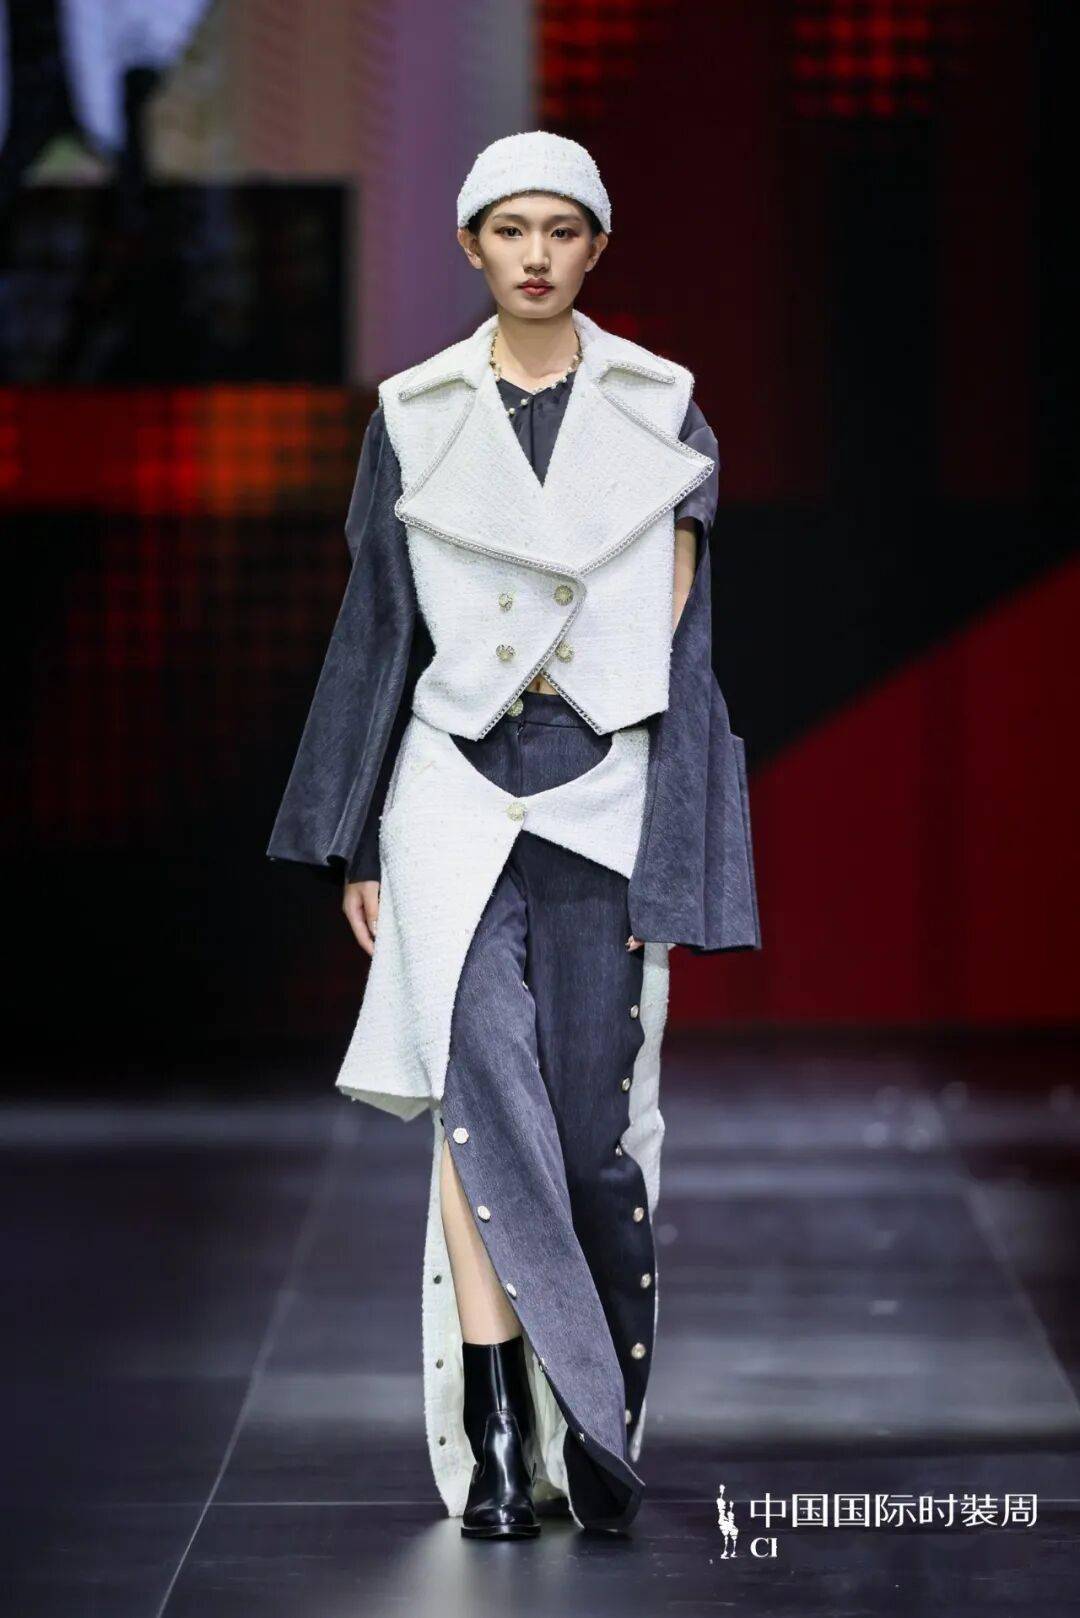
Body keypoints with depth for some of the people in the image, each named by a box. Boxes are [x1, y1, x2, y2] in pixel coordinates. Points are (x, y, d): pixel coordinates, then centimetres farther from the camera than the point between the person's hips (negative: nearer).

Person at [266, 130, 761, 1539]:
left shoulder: (663, 412, 5)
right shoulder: (415, 419, 7)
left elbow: (684, 628, 3)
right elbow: (378, 632, 10)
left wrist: (682, 836, -4)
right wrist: (356, 841, 8)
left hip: (607, 786, 0)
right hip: (457, 782, 0)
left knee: (592, 1119, -5)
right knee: (483, 1086, -15)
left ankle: (600, 1433, 13)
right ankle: (495, 1438, -14)